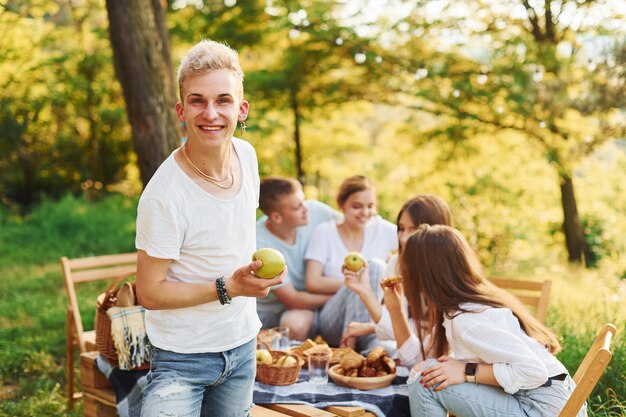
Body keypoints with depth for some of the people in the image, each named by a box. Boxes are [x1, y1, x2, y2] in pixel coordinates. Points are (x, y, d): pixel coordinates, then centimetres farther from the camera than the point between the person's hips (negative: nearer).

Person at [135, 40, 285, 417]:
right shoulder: (164, 195, -25)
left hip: (242, 347, 6)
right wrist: (228, 288, -25)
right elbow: (150, 292, -19)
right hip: (183, 359, -6)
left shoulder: (246, 155, -4)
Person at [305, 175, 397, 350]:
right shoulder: (324, 232, 3)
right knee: (373, 267, -28)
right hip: (333, 324, -1)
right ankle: (347, 346, -32)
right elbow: (313, 283, -7)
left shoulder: (381, 229, 10)